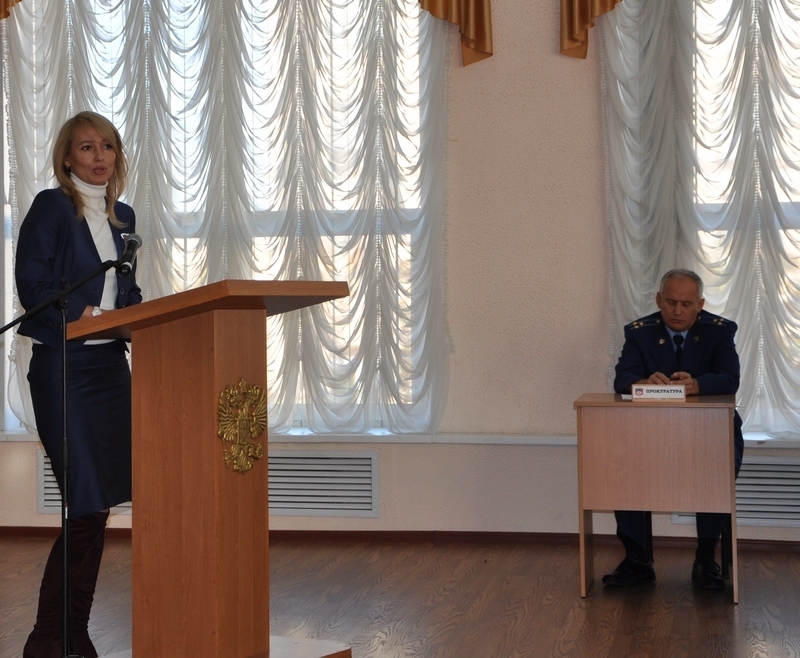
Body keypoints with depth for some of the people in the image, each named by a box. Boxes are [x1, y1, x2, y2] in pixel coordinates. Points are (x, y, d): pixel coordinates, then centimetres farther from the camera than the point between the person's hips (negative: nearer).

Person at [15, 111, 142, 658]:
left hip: (111, 365, 7)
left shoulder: (123, 216, 16)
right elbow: (31, 283, -11)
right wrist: (79, 316, -22)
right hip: (62, 365, -7)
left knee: (98, 508, 7)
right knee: (88, 505, -10)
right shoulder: (51, 207, -4)